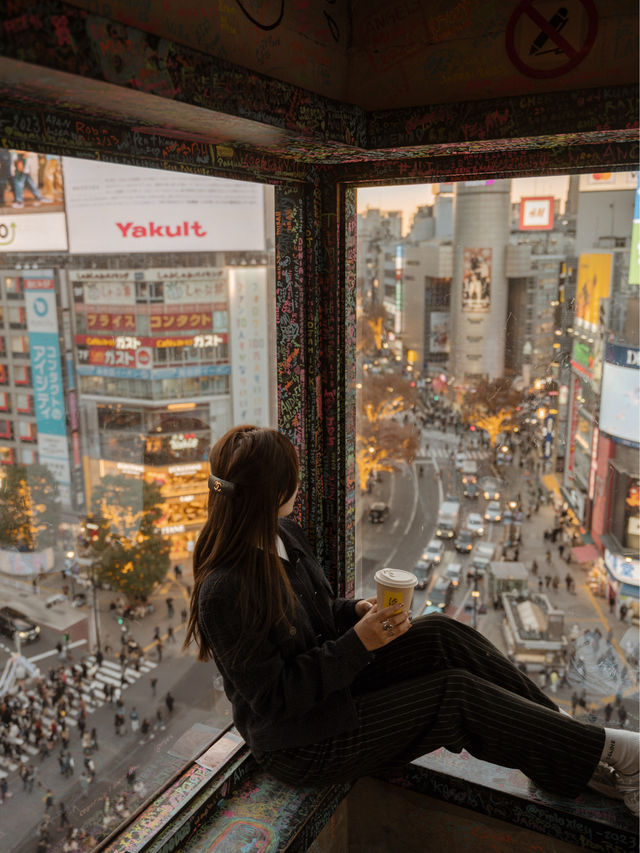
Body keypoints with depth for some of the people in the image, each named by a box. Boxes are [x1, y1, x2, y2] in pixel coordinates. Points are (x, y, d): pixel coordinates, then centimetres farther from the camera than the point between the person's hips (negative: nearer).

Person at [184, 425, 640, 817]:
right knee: (455, 694, -16)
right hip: (300, 746, -8)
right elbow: (273, 697, -24)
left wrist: (358, 609, -8)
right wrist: (359, 643, -26)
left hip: (333, 675, 8)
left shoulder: (284, 535, -2)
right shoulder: (224, 593, -30)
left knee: (441, 633, -12)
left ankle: (566, 727, 0)